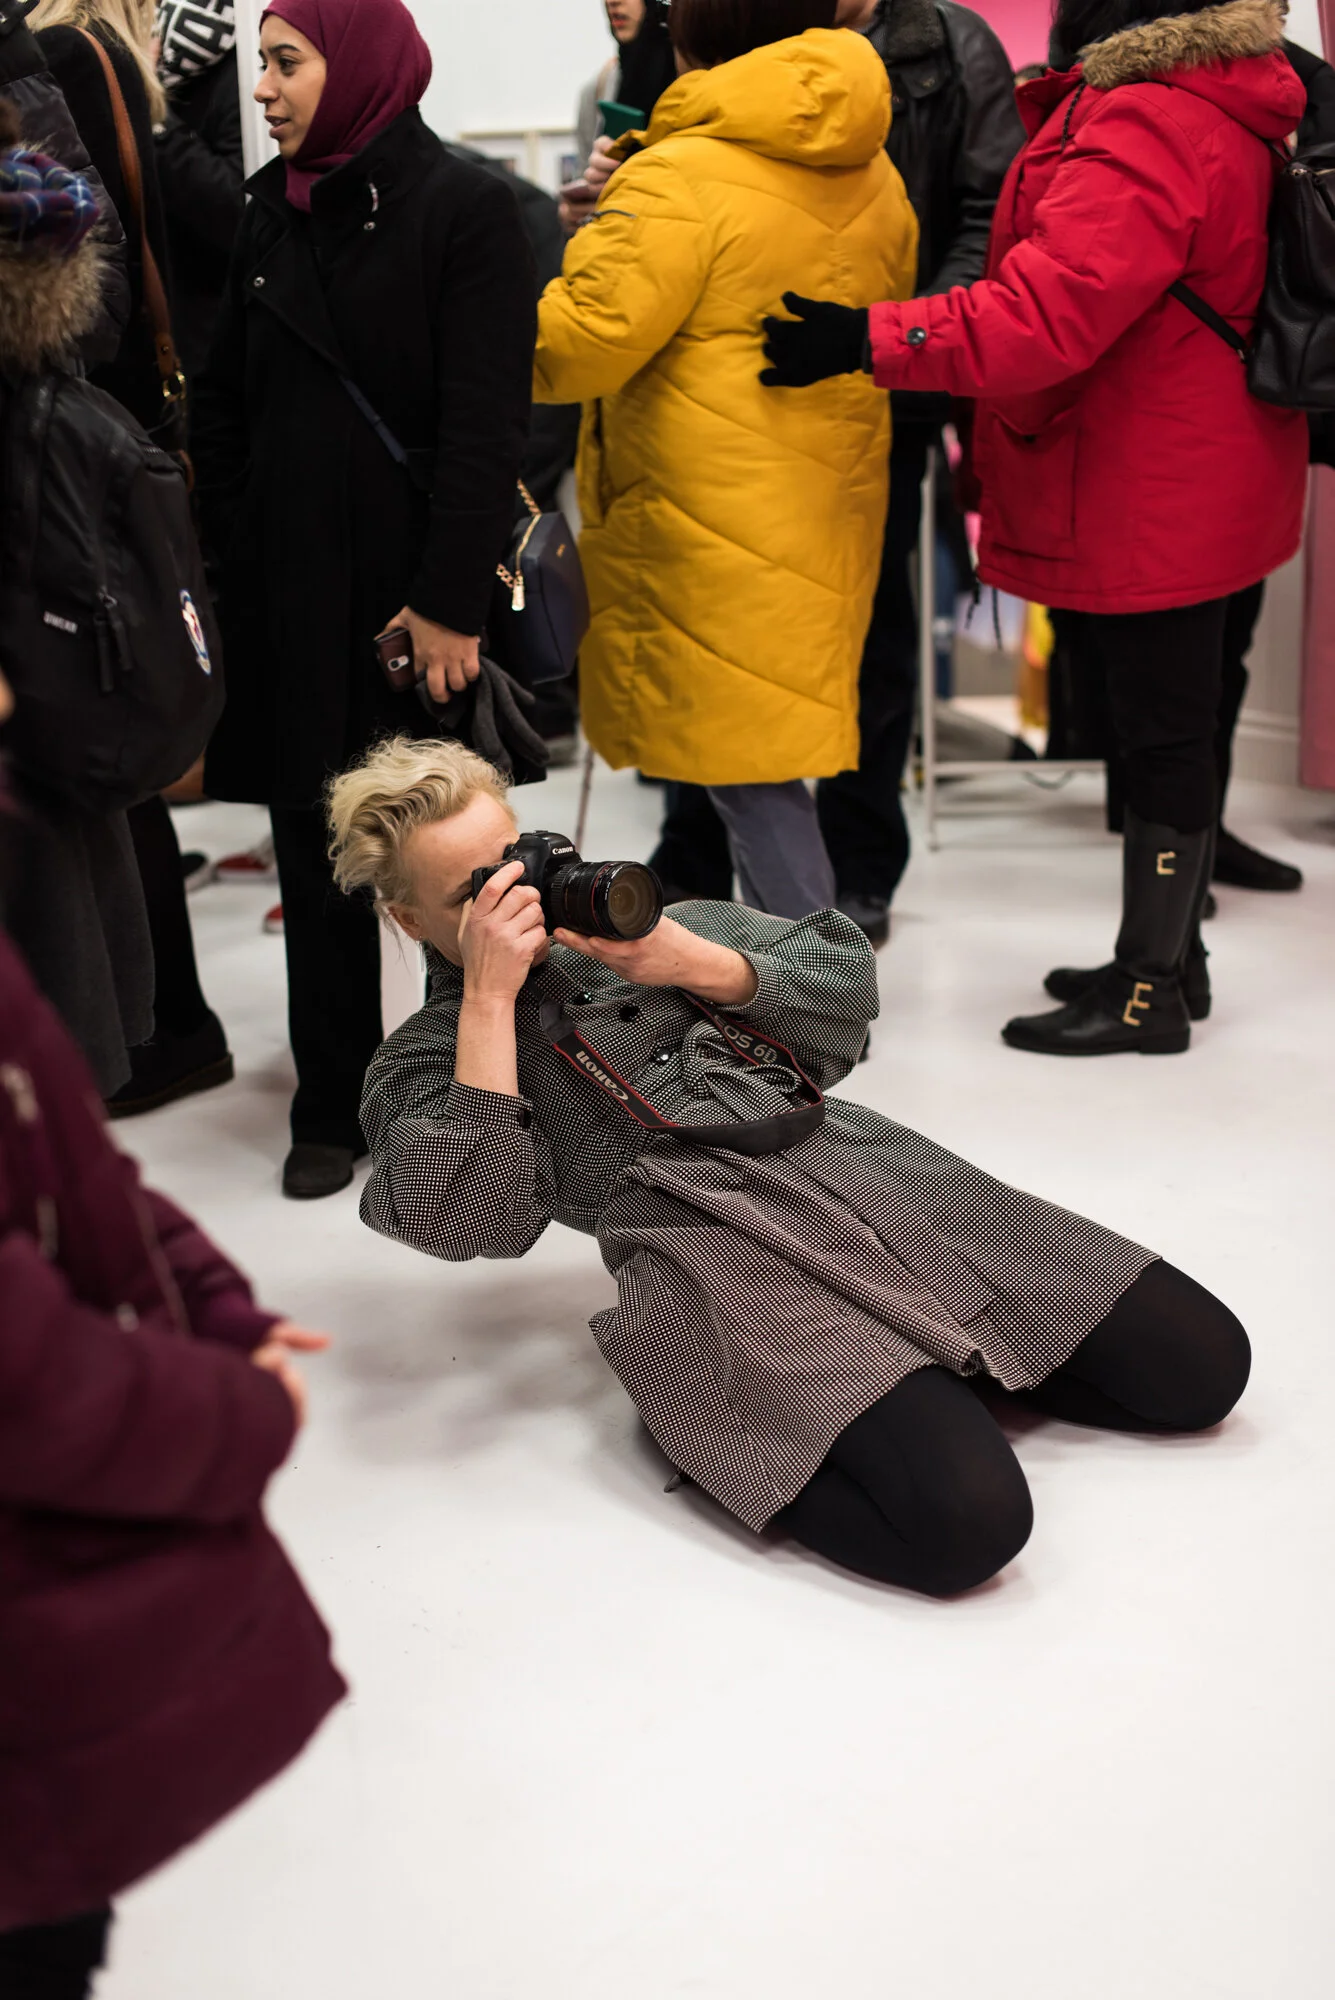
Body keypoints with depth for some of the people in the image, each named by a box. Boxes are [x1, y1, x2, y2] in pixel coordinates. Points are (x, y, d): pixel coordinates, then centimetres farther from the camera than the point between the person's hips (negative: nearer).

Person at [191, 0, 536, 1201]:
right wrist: (229, 556, 7)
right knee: (316, 853, 7)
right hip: (291, 593, 5)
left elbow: (486, 424, -12)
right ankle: (331, 1108, 18)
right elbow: (226, 406, 15)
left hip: (415, 592, -5)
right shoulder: (271, 213, 10)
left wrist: (453, 597, -16)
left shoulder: (463, 209, -7)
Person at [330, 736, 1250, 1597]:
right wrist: (490, 996, -6)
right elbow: (465, 1217, -9)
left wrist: (693, 963, 3)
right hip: (711, 1246, -5)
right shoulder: (424, 1061, 14)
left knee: (1201, 1359, -6)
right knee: (966, 1516, -30)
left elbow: (847, 980, 20)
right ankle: (723, 1435, -6)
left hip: (861, 1160, 6)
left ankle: (932, 1355, 10)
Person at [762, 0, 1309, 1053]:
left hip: (1149, 490, -10)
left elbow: (1049, 311, -33)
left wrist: (872, 338, -34)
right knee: (1171, 725, 17)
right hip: (1195, 482, 10)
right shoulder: (1217, 109, 11)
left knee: (1161, 732, -1)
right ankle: (1164, 956, 31)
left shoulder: (1144, 128, -23)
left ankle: (1150, 994, 11)